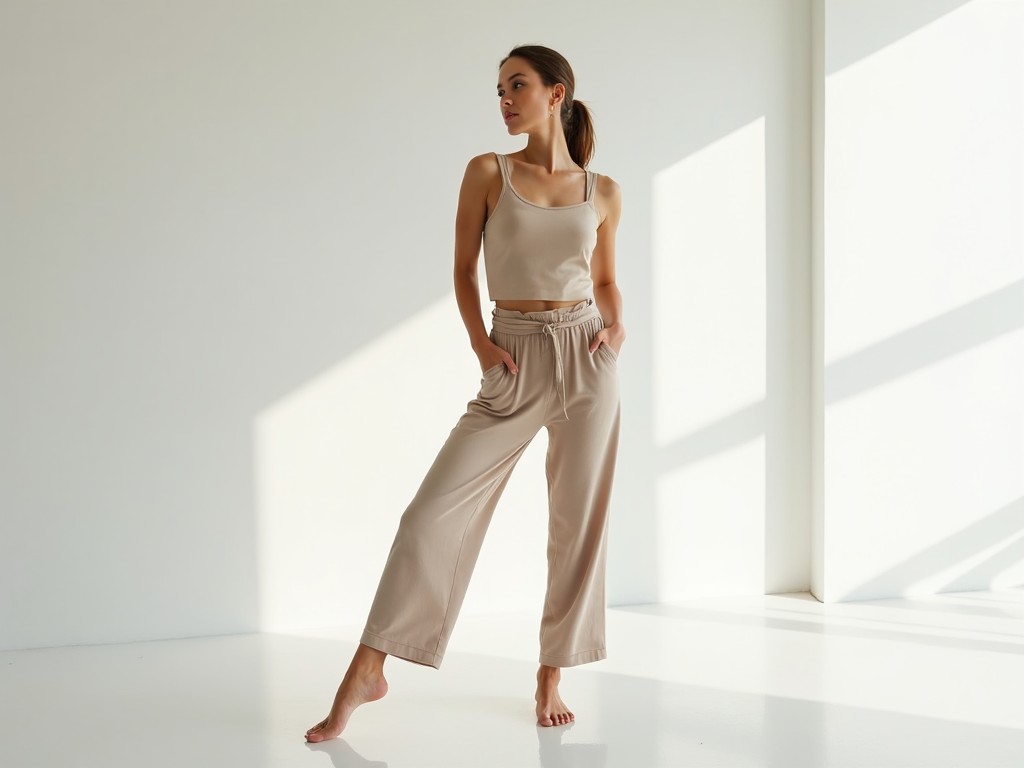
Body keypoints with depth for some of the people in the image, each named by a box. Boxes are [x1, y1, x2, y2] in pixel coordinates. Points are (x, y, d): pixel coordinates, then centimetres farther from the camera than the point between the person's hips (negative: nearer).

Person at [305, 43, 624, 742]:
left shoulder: (602, 192, 7)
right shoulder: (487, 172, 2)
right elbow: (464, 269, 6)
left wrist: (617, 324, -1)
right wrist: (479, 341, -7)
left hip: (586, 358, 2)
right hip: (515, 363, -1)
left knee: (579, 522, 5)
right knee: (435, 511, -8)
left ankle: (552, 673, 22)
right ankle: (367, 671, 3)